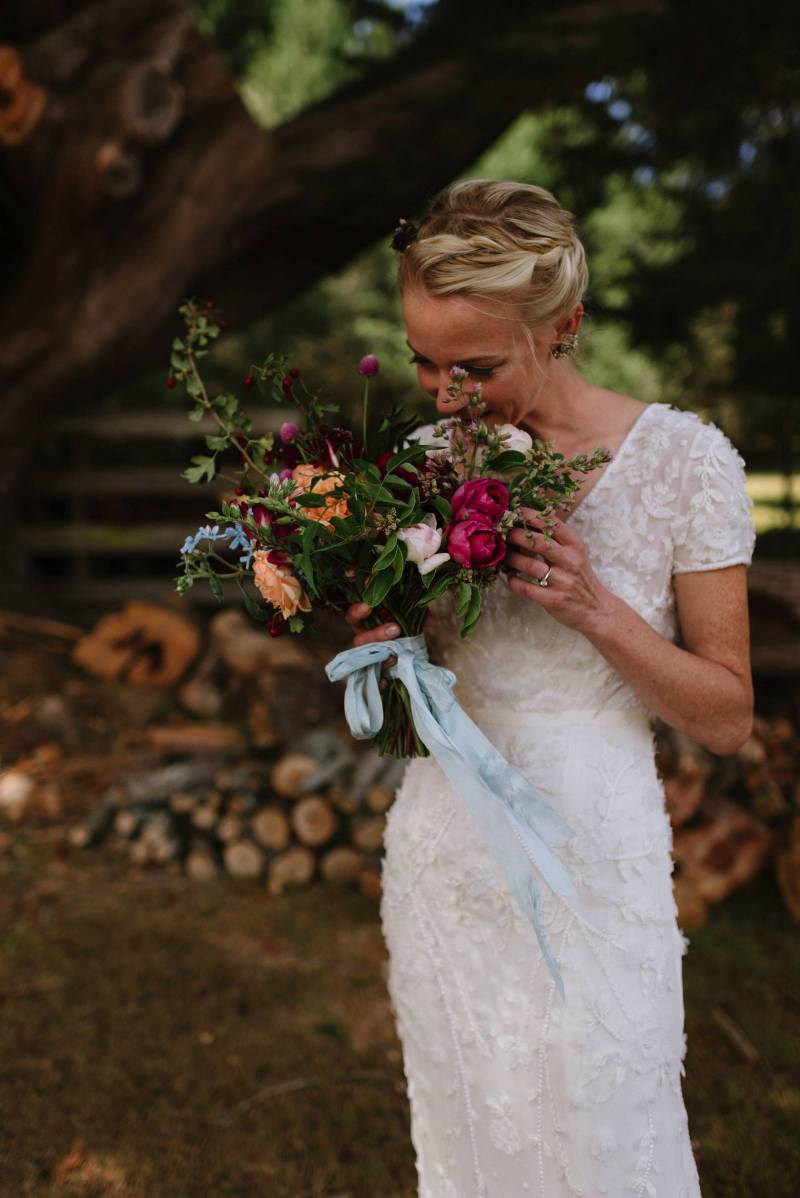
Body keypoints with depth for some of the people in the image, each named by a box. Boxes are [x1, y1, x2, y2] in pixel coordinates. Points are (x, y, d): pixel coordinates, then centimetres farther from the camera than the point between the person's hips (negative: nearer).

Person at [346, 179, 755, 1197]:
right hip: (444, 860, 4)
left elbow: (726, 718, -8)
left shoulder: (681, 458, -13)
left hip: (589, 869, -3)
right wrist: (374, 635, -12)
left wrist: (594, 609, -22)